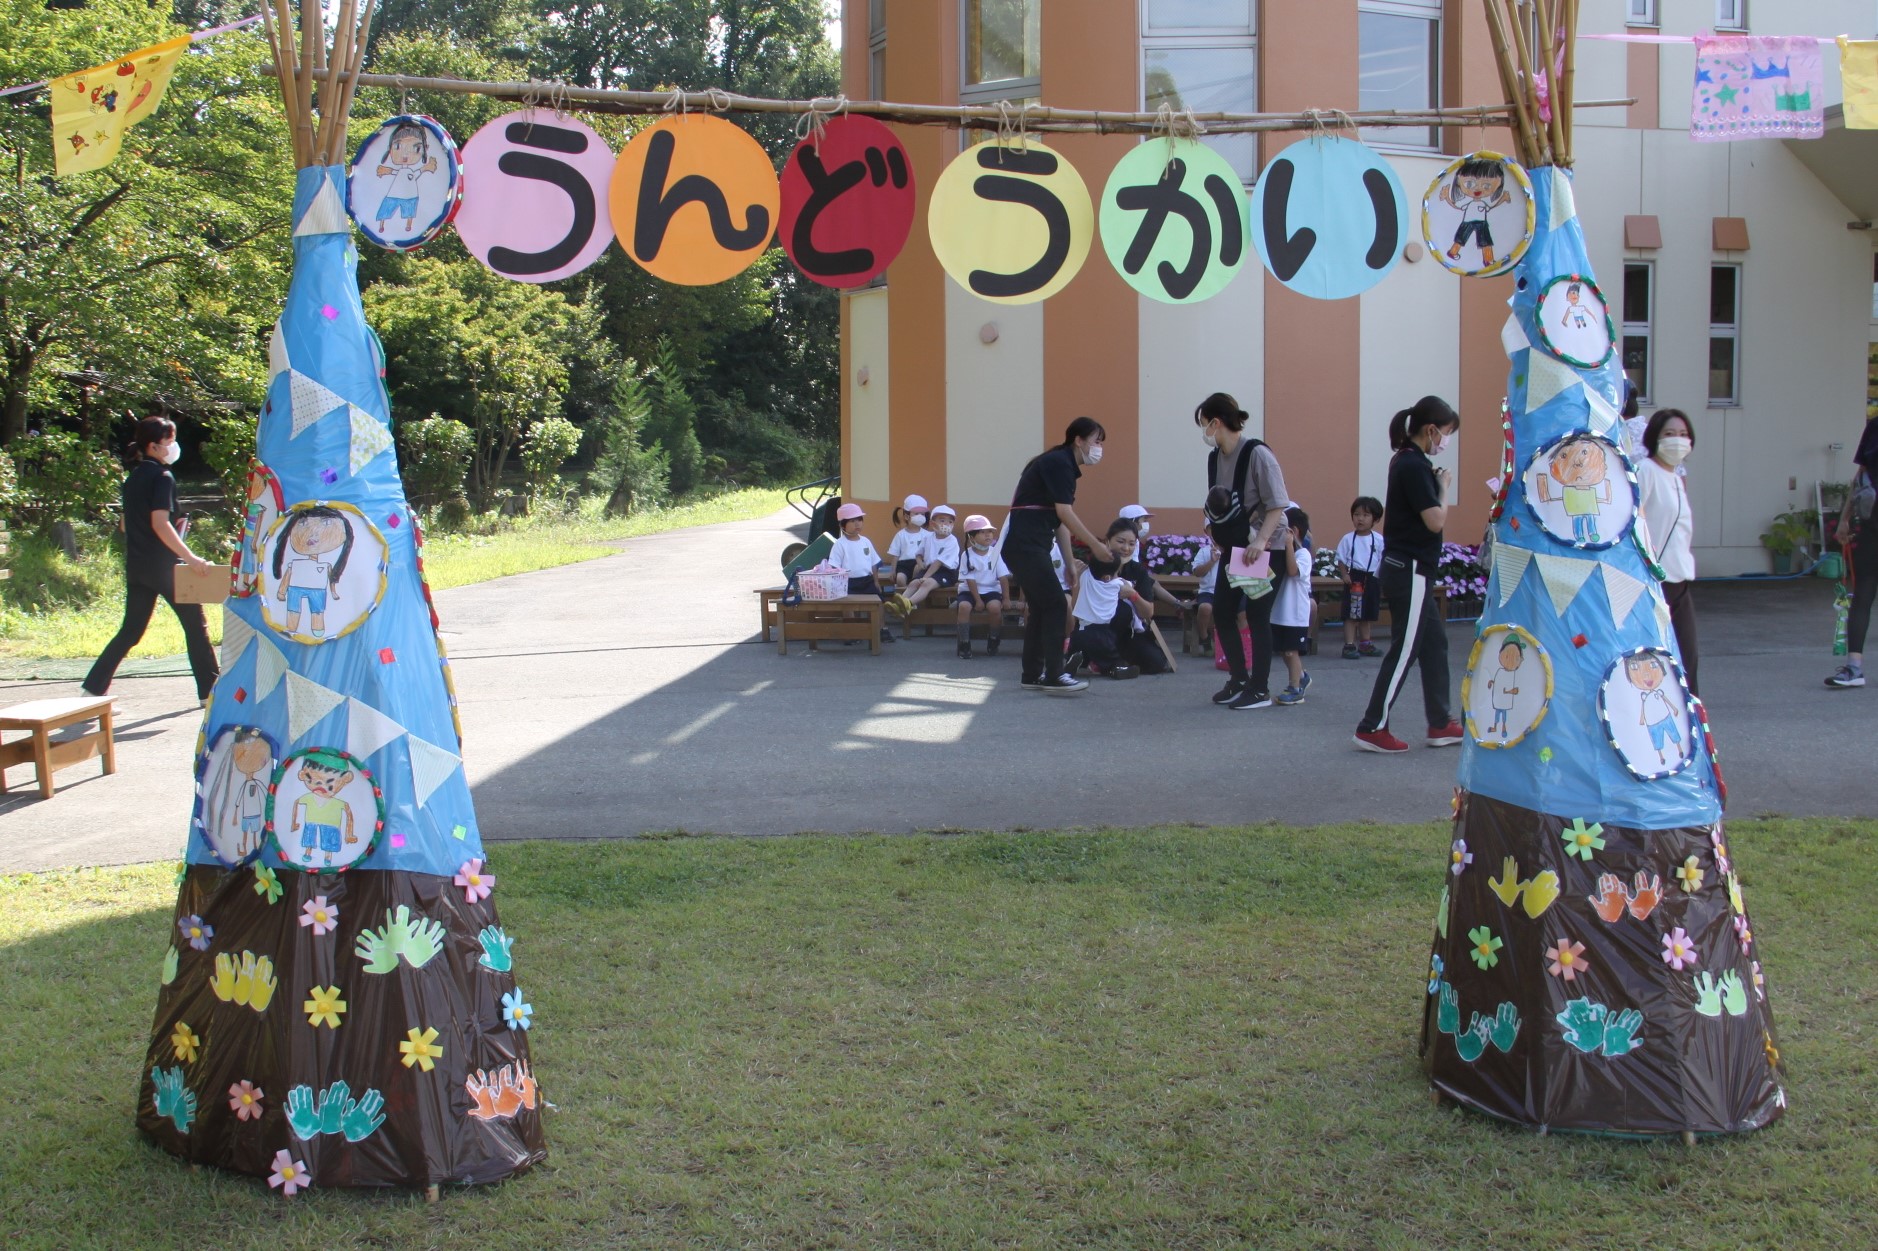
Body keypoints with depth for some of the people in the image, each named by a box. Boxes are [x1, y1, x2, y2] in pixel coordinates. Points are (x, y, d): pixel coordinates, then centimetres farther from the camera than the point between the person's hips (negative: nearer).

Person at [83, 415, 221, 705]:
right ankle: (209, 690, 8)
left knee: (131, 630, 12)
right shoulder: (162, 477, -11)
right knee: (195, 624, 4)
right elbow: (160, 524, -22)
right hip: (162, 565, -8)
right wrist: (190, 557, -26)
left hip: (136, 566, 8)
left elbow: (126, 525, 20)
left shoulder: (132, 479, 14)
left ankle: (93, 689, 5)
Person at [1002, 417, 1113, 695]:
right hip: (1025, 545, -10)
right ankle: (1054, 676, -8)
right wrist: (1096, 546, -13)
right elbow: (1065, 513, -17)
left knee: (1041, 608, 13)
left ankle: (1032, 675, 19)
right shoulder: (1058, 463, -10)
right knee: (1056, 605, -10)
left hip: (1027, 546, 10)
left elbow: (1059, 521, 19)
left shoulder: (1062, 465, 20)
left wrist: (1070, 564, 15)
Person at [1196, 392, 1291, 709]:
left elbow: (1278, 505, -21)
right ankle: (1239, 679, 22)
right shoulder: (1215, 457, 2)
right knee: (1222, 612, 6)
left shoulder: (1257, 454, -19)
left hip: (1265, 548, -7)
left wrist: (1260, 541, -30)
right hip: (1234, 547, 7)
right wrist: (1214, 524, -3)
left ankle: (1260, 689, 8)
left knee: (1257, 615, -3)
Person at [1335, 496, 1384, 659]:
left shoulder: (1379, 540, -1)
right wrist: (1344, 575, -16)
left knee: (1367, 615, 16)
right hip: (1354, 579, -3)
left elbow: (1384, 562, 5)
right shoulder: (1348, 539, -5)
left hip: (1372, 580, 3)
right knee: (1351, 615, -4)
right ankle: (1349, 645, -2)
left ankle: (1364, 644, 28)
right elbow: (1341, 560, -2)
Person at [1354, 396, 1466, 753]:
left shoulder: (1407, 462, 12)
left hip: (1407, 570, 10)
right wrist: (1445, 488, -6)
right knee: (1404, 650, -3)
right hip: (1411, 572, -10)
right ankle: (1372, 728, 2)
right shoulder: (1414, 466, -18)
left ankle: (1440, 724, 20)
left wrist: (1436, 484, 7)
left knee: (1435, 642, 14)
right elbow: (1436, 521, -20)